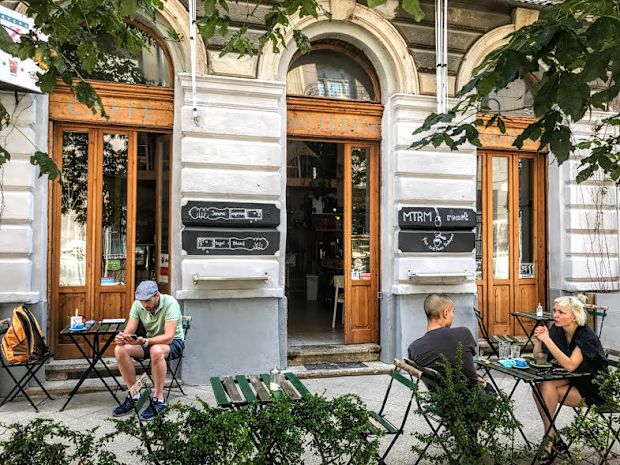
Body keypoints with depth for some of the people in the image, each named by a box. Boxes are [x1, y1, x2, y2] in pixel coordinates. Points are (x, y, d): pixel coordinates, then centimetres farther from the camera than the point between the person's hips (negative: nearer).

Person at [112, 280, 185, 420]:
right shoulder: (137, 305, -9)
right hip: (150, 341, 6)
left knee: (156, 350, -40)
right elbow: (129, 330, -9)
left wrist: (145, 341, -46)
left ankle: (158, 399, -24)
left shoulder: (170, 303, -25)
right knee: (120, 350, -20)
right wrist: (122, 337, -34)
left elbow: (169, 337, -31)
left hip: (174, 341, -5)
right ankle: (133, 395, -6)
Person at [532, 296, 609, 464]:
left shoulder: (586, 336, -23)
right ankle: (553, 439, -9)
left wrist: (547, 339, -40)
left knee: (547, 387, -24)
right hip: (572, 381, 6)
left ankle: (550, 439, -6)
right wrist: (538, 339, -24)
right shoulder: (557, 330, -6)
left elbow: (570, 365, -36)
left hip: (593, 389, -6)